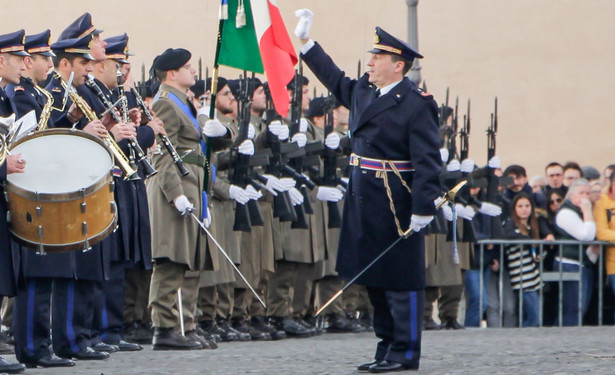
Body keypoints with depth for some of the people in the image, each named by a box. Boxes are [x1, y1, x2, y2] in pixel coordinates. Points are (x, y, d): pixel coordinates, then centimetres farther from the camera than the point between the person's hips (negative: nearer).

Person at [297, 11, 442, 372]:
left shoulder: (418, 103, -13)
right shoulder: (362, 91, 10)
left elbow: (427, 160, -18)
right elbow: (335, 79, 31)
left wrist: (423, 207, -24)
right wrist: (306, 41, 33)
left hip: (396, 204, -9)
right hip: (364, 202, 9)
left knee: (399, 278, -3)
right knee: (373, 276, 14)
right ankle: (387, 346, 23)